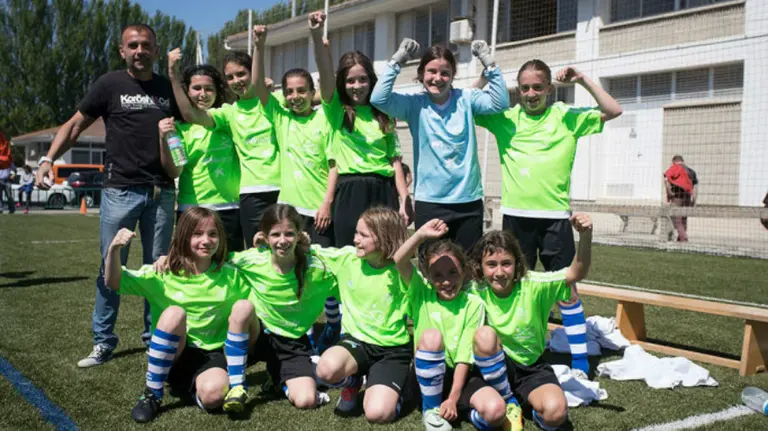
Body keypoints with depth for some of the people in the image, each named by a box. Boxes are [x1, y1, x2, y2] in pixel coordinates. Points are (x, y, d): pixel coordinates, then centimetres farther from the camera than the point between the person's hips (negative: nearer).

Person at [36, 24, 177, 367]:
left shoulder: (169, 89, 9)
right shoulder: (110, 85, 2)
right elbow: (75, 125, 3)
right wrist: (47, 160, -9)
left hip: (161, 193, 2)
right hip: (120, 190, -2)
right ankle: (103, 342, 12)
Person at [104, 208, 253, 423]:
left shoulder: (230, 276, 0)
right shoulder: (164, 274, -4)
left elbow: (249, 314, 9)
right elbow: (114, 282, -11)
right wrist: (114, 249, -29)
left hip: (213, 353, -1)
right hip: (172, 357, 1)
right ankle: (152, 394, -17)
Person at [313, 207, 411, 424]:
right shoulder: (347, 258, 0)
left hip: (392, 349, -3)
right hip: (356, 341, 3)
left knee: (377, 413, -25)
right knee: (327, 369, -33)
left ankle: (383, 387, 14)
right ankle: (352, 383, 7)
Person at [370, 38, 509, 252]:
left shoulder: (466, 99, 3)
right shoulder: (415, 104, 0)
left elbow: (500, 102, -10)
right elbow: (378, 99, -14)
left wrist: (489, 64, -15)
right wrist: (396, 62, -13)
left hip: (468, 201, 1)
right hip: (429, 202, -1)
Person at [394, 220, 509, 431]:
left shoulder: (473, 304, -6)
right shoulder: (422, 293, -1)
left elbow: (465, 356, -11)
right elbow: (399, 261, -17)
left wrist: (452, 399, -17)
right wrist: (422, 234, -28)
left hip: (460, 374, -1)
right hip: (427, 375, 1)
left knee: (495, 411, -29)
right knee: (431, 336, -31)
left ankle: (458, 408, 4)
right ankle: (430, 410, -13)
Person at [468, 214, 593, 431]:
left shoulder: (533, 285, -17)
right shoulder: (478, 291, -12)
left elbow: (577, 273, -29)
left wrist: (585, 236, -46)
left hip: (530, 366, -1)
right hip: (494, 367, 1)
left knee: (555, 413, -30)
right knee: (485, 334, -32)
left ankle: (536, 407, 11)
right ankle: (509, 404, -9)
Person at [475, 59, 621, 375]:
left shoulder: (566, 117, 5)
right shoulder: (505, 119, 9)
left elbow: (613, 111, -1)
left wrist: (582, 80, -6)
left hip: (555, 214, -2)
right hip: (515, 215, 2)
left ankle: (580, 360, 6)